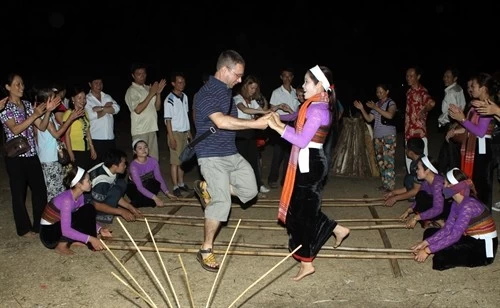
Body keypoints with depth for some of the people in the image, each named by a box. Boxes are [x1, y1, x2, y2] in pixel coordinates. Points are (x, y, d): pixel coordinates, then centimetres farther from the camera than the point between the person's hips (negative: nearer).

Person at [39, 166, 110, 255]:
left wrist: (100, 229, -9)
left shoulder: (79, 195, -4)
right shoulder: (67, 199, -29)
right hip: (49, 233, -8)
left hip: (61, 225, 8)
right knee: (83, 219, -24)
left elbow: (86, 217, 6)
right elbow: (66, 230, -35)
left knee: (89, 209, -6)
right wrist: (90, 239, -36)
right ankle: (61, 245, -8)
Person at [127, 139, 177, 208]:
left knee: (156, 184, -29)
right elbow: (139, 187, -34)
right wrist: (155, 198, -41)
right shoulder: (134, 165, -29)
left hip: (148, 184, 5)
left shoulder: (153, 161, -16)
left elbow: (159, 178, -10)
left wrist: (167, 193, -21)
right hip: (134, 188, -5)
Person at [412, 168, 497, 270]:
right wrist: (425, 243, -10)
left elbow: (454, 236, -31)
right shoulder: (456, 203, 1)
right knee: (429, 232, 5)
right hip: (471, 238, 9)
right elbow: (447, 229, 0)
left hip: (484, 247, -9)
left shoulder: (468, 206, -27)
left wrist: (428, 250, -29)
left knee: (442, 255, -25)